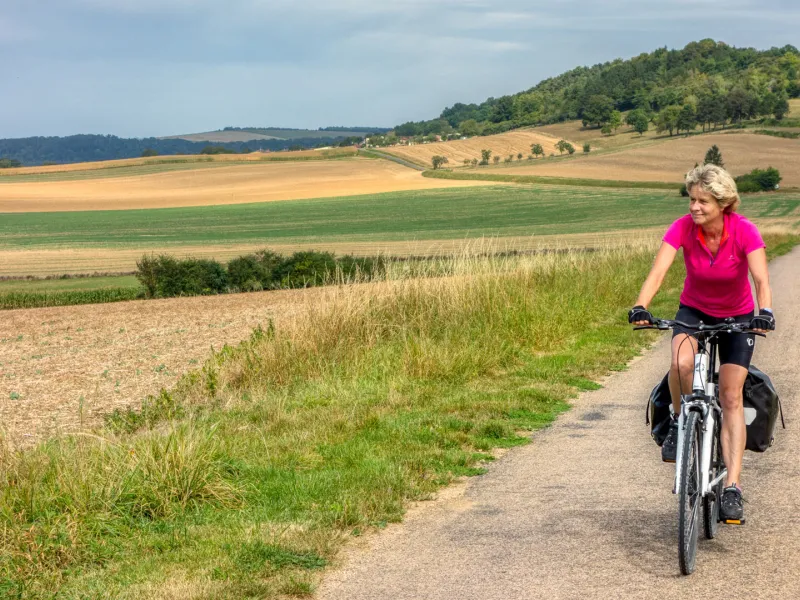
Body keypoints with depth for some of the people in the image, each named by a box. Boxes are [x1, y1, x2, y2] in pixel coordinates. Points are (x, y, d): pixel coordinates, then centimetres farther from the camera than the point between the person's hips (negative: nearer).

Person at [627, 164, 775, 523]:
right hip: (694, 311, 1)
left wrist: (765, 313, -54)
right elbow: (658, 271, -33)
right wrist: (641, 307, -50)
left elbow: (761, 279, -35)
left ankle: (732, 487, -8)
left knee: (731, 398, -9)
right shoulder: (683, 228, -21)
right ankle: (679, 423, -3)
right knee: (681, 364, -32)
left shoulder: (744, 231, -25)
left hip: (737, 317, -1)